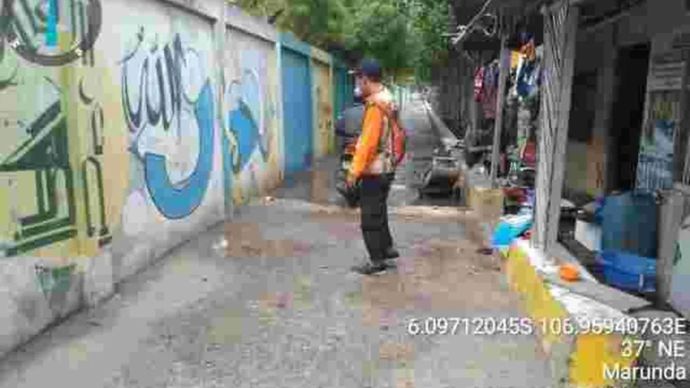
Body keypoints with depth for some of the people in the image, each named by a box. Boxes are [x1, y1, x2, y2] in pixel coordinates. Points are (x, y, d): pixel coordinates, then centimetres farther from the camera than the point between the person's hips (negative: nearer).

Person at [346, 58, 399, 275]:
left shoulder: (375, 104, -19)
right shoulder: (387, 100, 11)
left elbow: (368, 141, -24)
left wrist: (355, 170, -20)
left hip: (374, 170, -10)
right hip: (386, 167, 10)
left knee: (370, 216, 0)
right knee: (378, 211, 22)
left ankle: (377, 260, 8)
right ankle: (387, 248, 33)